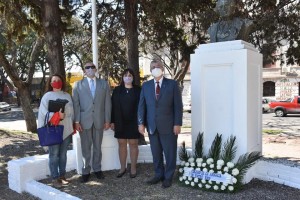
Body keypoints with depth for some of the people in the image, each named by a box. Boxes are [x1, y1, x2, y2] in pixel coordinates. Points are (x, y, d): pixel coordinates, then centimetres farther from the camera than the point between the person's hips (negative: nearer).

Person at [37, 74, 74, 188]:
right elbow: (44, 113, -7)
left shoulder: (67, 96, 11)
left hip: (66, 129, 4)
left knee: (63, 154, 10)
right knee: (54, 155, -2)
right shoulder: (47, 96, 0)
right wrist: (57, 115, -21)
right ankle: (55, 178, 6)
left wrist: (72, 126, 11)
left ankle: (62, 176, 20)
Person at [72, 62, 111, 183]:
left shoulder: (104, 84, 7)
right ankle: (86, 171, 17)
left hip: (99, 120, 1)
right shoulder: (78, 85, 5)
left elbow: (107, 103, 5)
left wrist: (107, 120, 0)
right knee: (86, 148, 5)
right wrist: (76, 121, -7)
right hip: (84, 121, -1)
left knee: (97, 147, 11)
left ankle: (97, 169, 24)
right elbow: (76, 104, 0)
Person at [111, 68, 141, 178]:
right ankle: (122, 167, 19)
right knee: (122, 144, 8)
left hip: (133, 122, -2)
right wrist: (112, 121, -2)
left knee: (133, 144, 5)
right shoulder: (117, 90, 5)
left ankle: (133, 168, 16)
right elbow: (113, 106, 4)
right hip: (120, 123, 2)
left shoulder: (138, 90, 0)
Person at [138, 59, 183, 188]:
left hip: (168, 125, -3)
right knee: (156, 153, 12)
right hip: (152, 126, 3)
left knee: (169, 153, 6)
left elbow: (178, 106, -5)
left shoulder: (172, 84, -2)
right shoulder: (146, 85, 7)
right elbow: (141, 106, 6)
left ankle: (168, 177, 21)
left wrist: (177, 124, -10)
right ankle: (159, 175, 28)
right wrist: (141, 123, -2)